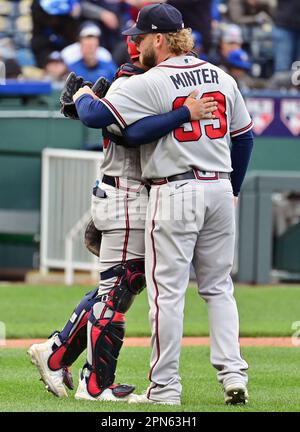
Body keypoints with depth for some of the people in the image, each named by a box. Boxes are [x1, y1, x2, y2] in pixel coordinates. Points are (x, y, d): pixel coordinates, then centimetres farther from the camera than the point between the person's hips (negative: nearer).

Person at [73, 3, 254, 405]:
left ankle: (165, 388, -1)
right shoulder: (222, 78, 9)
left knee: (167, 292, -2)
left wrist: (83, 97, 8)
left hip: (174, 193, -6)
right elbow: (244, 136, 16)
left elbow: (94, 115, -16)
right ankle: (233, 374, 4)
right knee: (219, 287, 14)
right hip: (219, 190, 6)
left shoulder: (150, 84, -11)